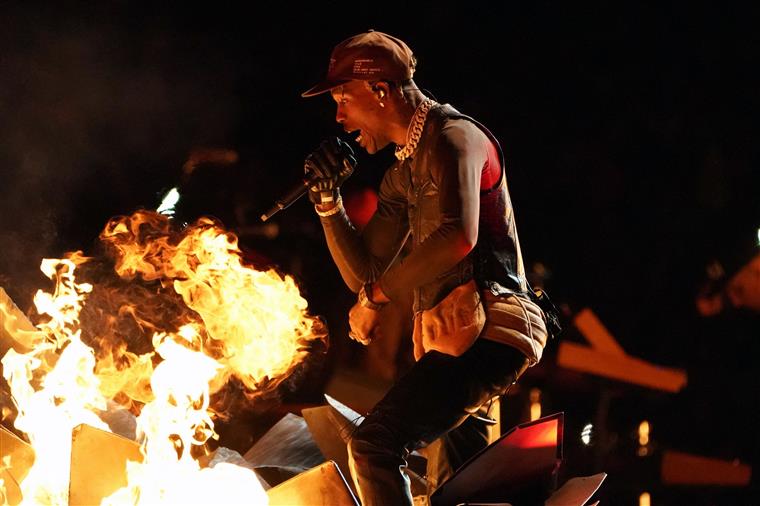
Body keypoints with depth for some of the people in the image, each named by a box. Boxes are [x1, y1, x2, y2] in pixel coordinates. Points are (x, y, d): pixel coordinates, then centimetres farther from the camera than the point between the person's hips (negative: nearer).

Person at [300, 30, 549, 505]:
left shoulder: (453, 137, -9)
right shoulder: (403, 173, 21)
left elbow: (458, 236, -27)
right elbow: (362, 271, 22)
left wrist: (377, 295, -18)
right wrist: (328, 198, 10)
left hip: (486, 329, -11)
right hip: (452, 337, 11)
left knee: (374, 444, -24)